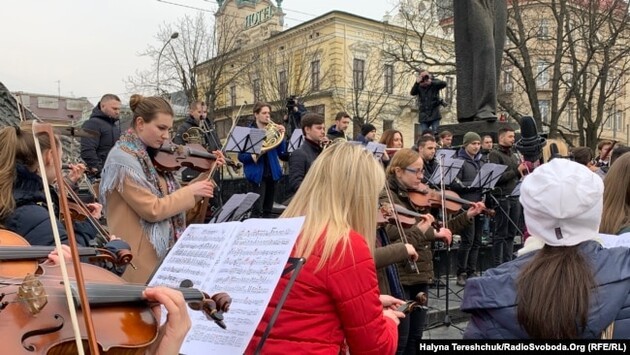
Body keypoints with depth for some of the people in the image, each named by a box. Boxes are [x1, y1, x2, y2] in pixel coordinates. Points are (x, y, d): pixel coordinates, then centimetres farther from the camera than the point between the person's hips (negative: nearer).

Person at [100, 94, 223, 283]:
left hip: (165, 250, 8)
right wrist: (191, 191, -13)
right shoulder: (123, 160, -16)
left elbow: (174, 197, 11)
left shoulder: (150, 156, 9)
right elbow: (153, 210, -21)